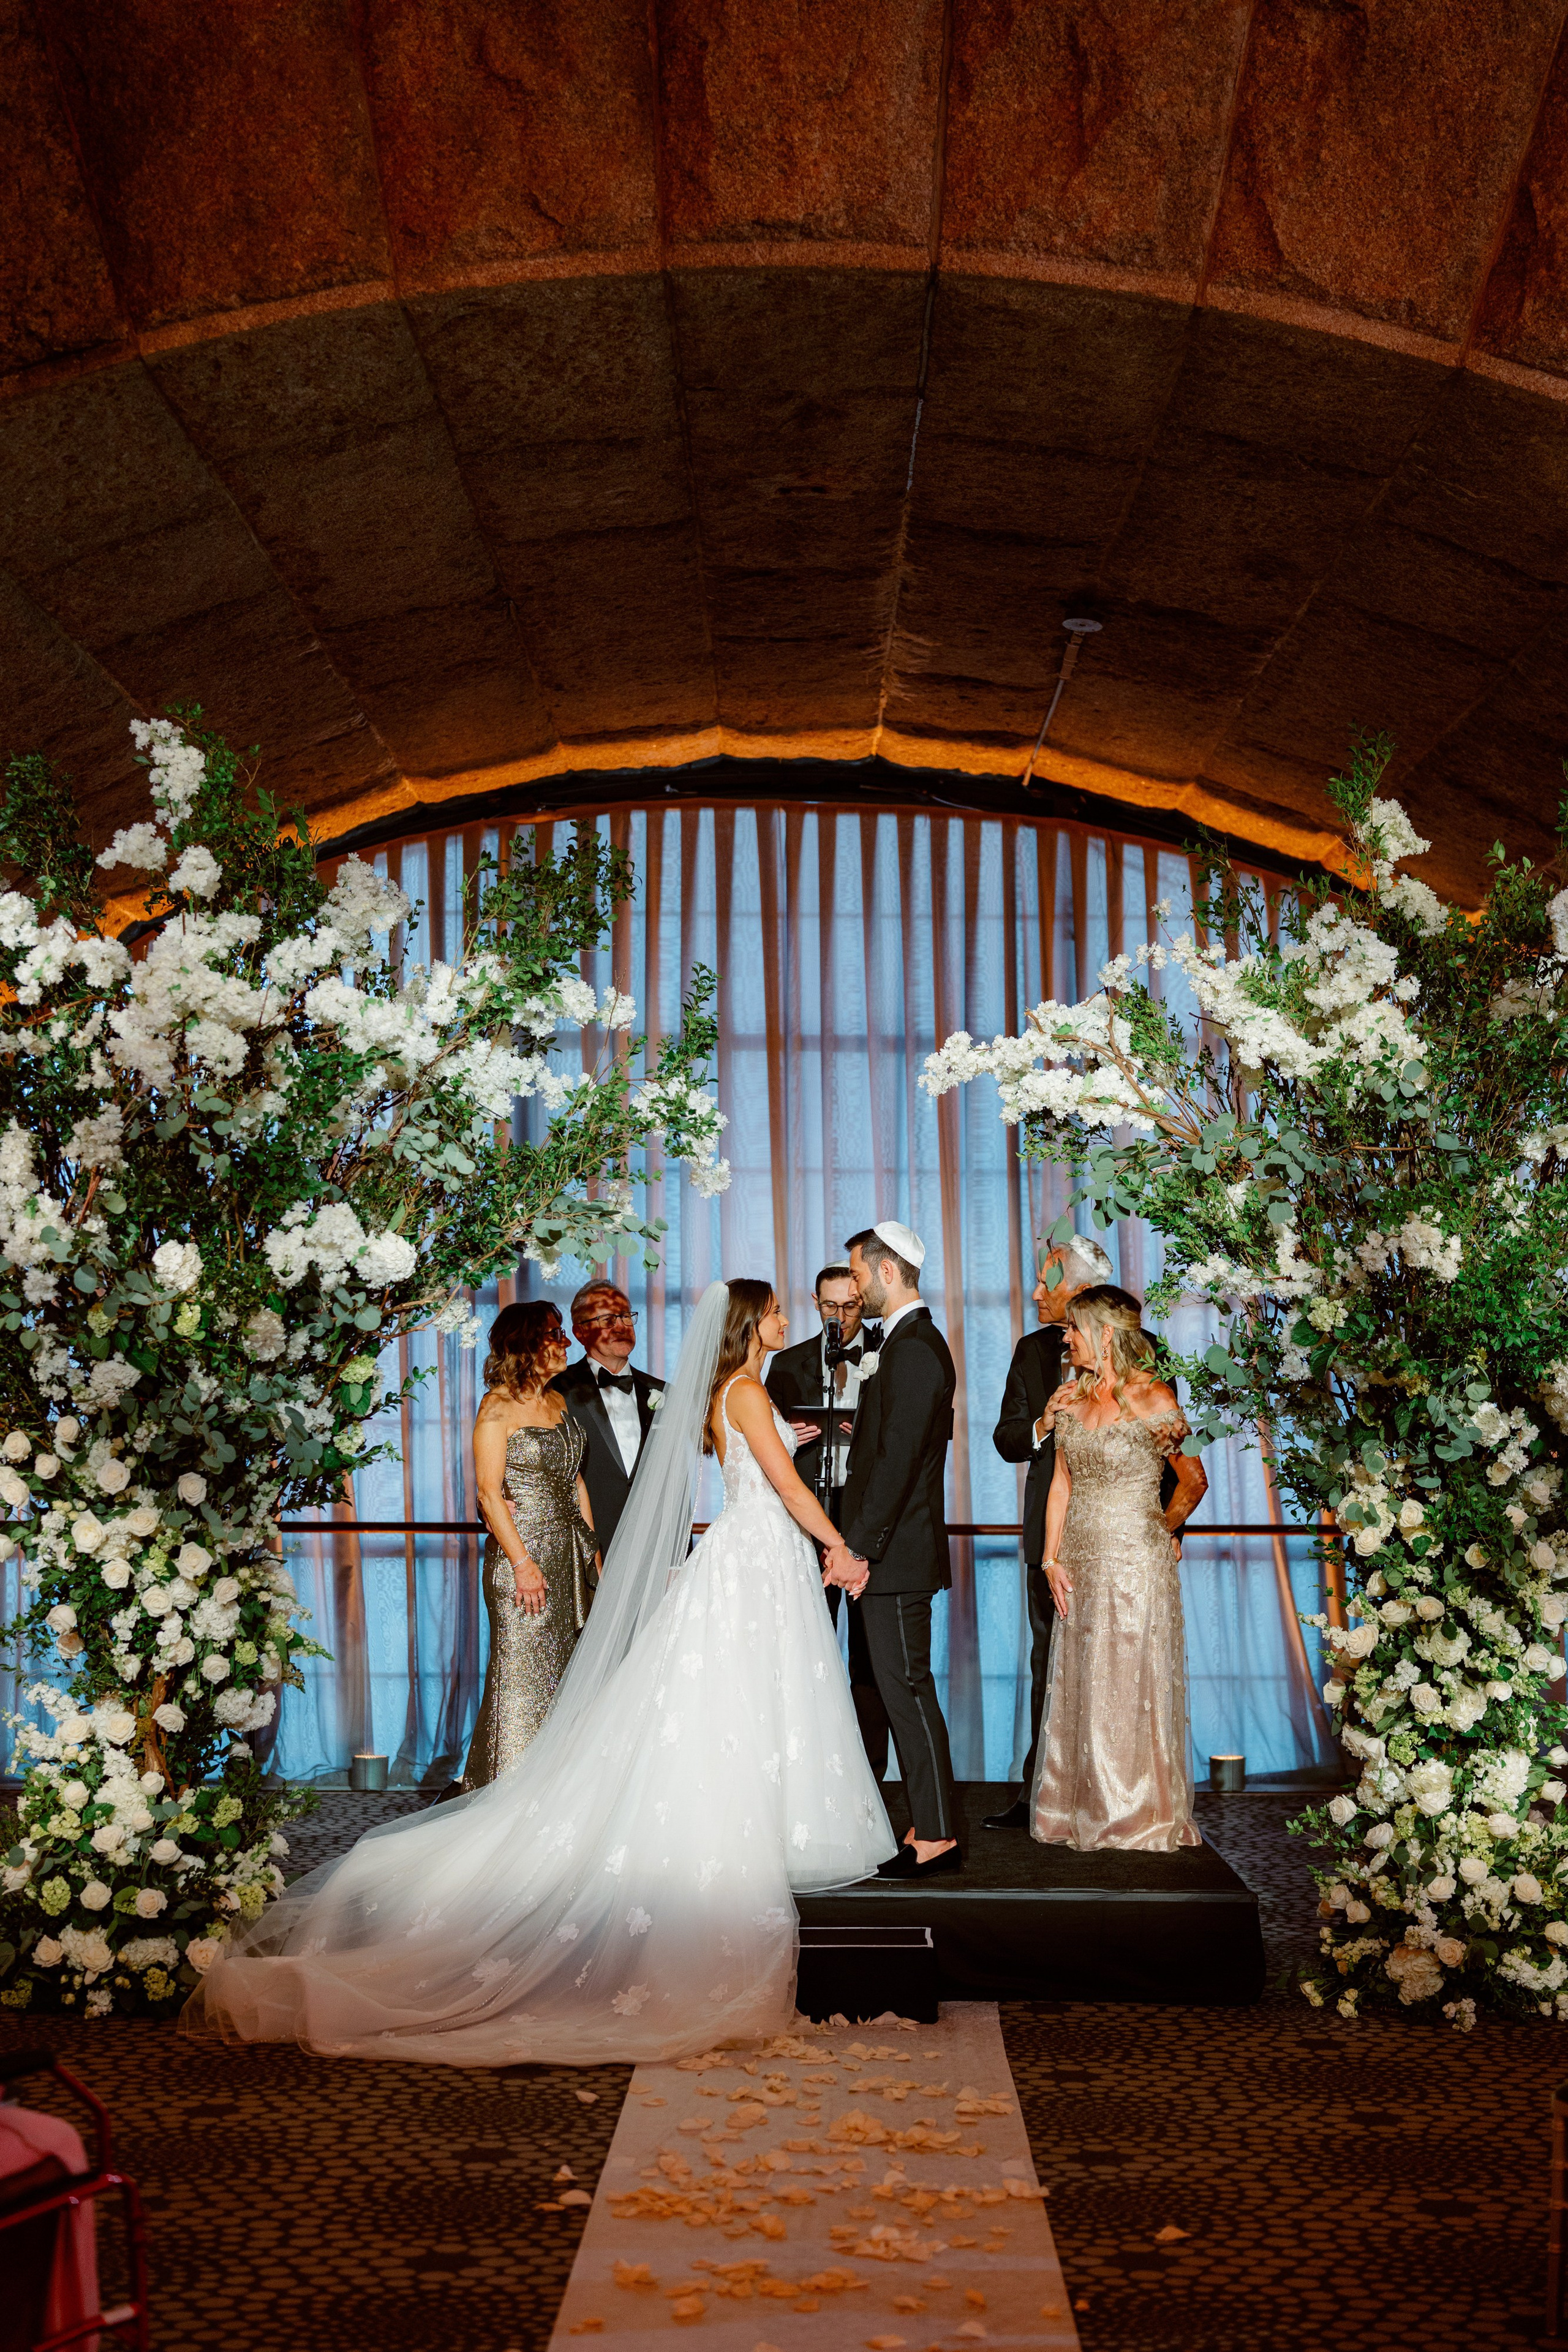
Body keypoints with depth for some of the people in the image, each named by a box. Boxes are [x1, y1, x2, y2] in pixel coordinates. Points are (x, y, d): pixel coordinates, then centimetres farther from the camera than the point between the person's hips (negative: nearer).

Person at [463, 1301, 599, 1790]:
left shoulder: (558, 1402, 12)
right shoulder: (498, 1408, -9)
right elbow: (489, 1492, -13)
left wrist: (592, 1546, 12)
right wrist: (522, 1562, -16)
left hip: (570, 1553, 7)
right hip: (523, 1552, -7)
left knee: (566, 1669, 8)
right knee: (522, 1671, -2)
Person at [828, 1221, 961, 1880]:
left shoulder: (912, 1349, -16)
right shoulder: (913, 1343, 16)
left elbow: (897, 1459, -21)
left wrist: (859, 1547, -19)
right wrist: (856, 1546, 18)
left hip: (896, 1553, -10)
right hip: (888, 1552, 10)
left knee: (906, 1686, -5)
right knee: (903, 1688, 13)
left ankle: (935, 1836, 1)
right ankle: (931, 1830, 19)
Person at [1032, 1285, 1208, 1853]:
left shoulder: (1153, 1400, -11)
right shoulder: (1072, 1399, 7)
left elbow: (1194, 1481, -1)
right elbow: (1061, 1485, 9)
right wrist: (1052, 1559, 2)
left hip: (1135, 1561, -6)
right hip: (1082, 1564, 6)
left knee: (1131, 1688, 2)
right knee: (1080, 1688, 10)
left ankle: (1141, 1818, 16)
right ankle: (1085, 1812, 23)